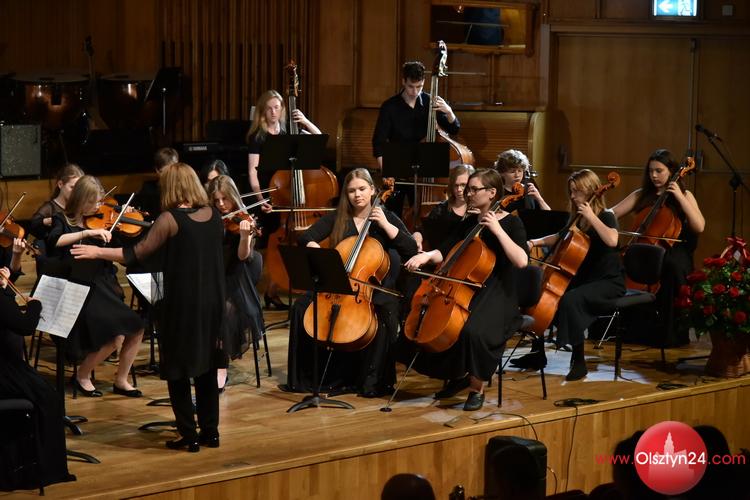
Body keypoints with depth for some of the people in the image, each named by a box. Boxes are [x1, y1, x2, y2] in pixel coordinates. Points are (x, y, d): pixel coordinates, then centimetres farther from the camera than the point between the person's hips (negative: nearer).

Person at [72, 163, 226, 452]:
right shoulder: (213, 215, 2)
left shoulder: (170, 219, -15)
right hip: (212, 304, 6)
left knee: (177, 370, 5)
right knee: (206, 367, 16)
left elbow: (138, 254, -15)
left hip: (182, 306, -6)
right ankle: (210, 431, 20)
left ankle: (189, 436, 6)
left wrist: (97, 252, -6)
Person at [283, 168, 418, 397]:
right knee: (302, 306, -21)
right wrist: (318, 252, -20)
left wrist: (385, 224, -14)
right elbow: (305, 238, 1)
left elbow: (412, 249, -7)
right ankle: (305, 376, -10)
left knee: (384, 316, -34)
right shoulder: (337, 218, 8)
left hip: (375, 288, -2)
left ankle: (373, 381, -20)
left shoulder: (387, 218, 3)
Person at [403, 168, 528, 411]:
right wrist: (426, 256, -9)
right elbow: (444, 252, 12)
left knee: (473, 330, -35)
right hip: (465, 290, 7)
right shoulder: (469, 222, 12)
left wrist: (497, 229, -21)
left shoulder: (511, 223, -6)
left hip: (497, 295, -7)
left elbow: (521, 260, -21)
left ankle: (477, 387, -11)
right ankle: (458, 374, 14)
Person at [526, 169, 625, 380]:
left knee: (571, 299, -34)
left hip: (608, 283, -8)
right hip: (583, 279, 8)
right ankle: (539, 354, 9)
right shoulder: (576, 219, 11)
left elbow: (612, 240, -33)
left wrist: (591, 217, -27)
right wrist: (536, 242, 10)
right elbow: (558, 238, 28)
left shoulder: (606, 216, -11)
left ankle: (579, 362, -27)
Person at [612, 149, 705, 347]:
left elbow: (699, 227, -10)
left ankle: (671, 333, -26)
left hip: (674, 253, -2)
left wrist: (680, 197, -13)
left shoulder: (684, 195, 5)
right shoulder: (641, 195, 12)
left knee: (672, 266, -39)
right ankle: (633, 329, -15)